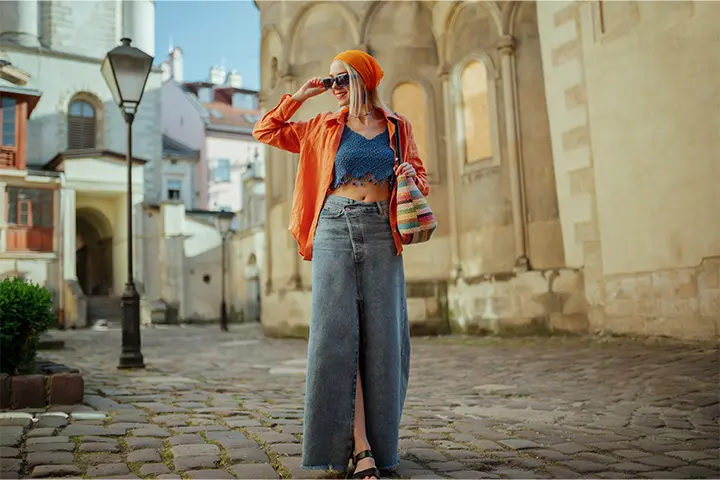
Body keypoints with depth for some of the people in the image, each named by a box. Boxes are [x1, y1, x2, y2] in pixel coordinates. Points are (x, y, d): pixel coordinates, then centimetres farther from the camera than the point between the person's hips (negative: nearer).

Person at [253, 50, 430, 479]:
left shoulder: (398, 127, 13)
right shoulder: (324, 127, 13)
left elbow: (420, 177, 19)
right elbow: (266, 131, 16)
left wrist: (412, 175, -3)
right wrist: (299, 96, 11)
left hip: (381, 234, 1)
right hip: (335, 231, 0)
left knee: (381, 336, -1)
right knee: (338, 333, -9)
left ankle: (376, 441, 10)